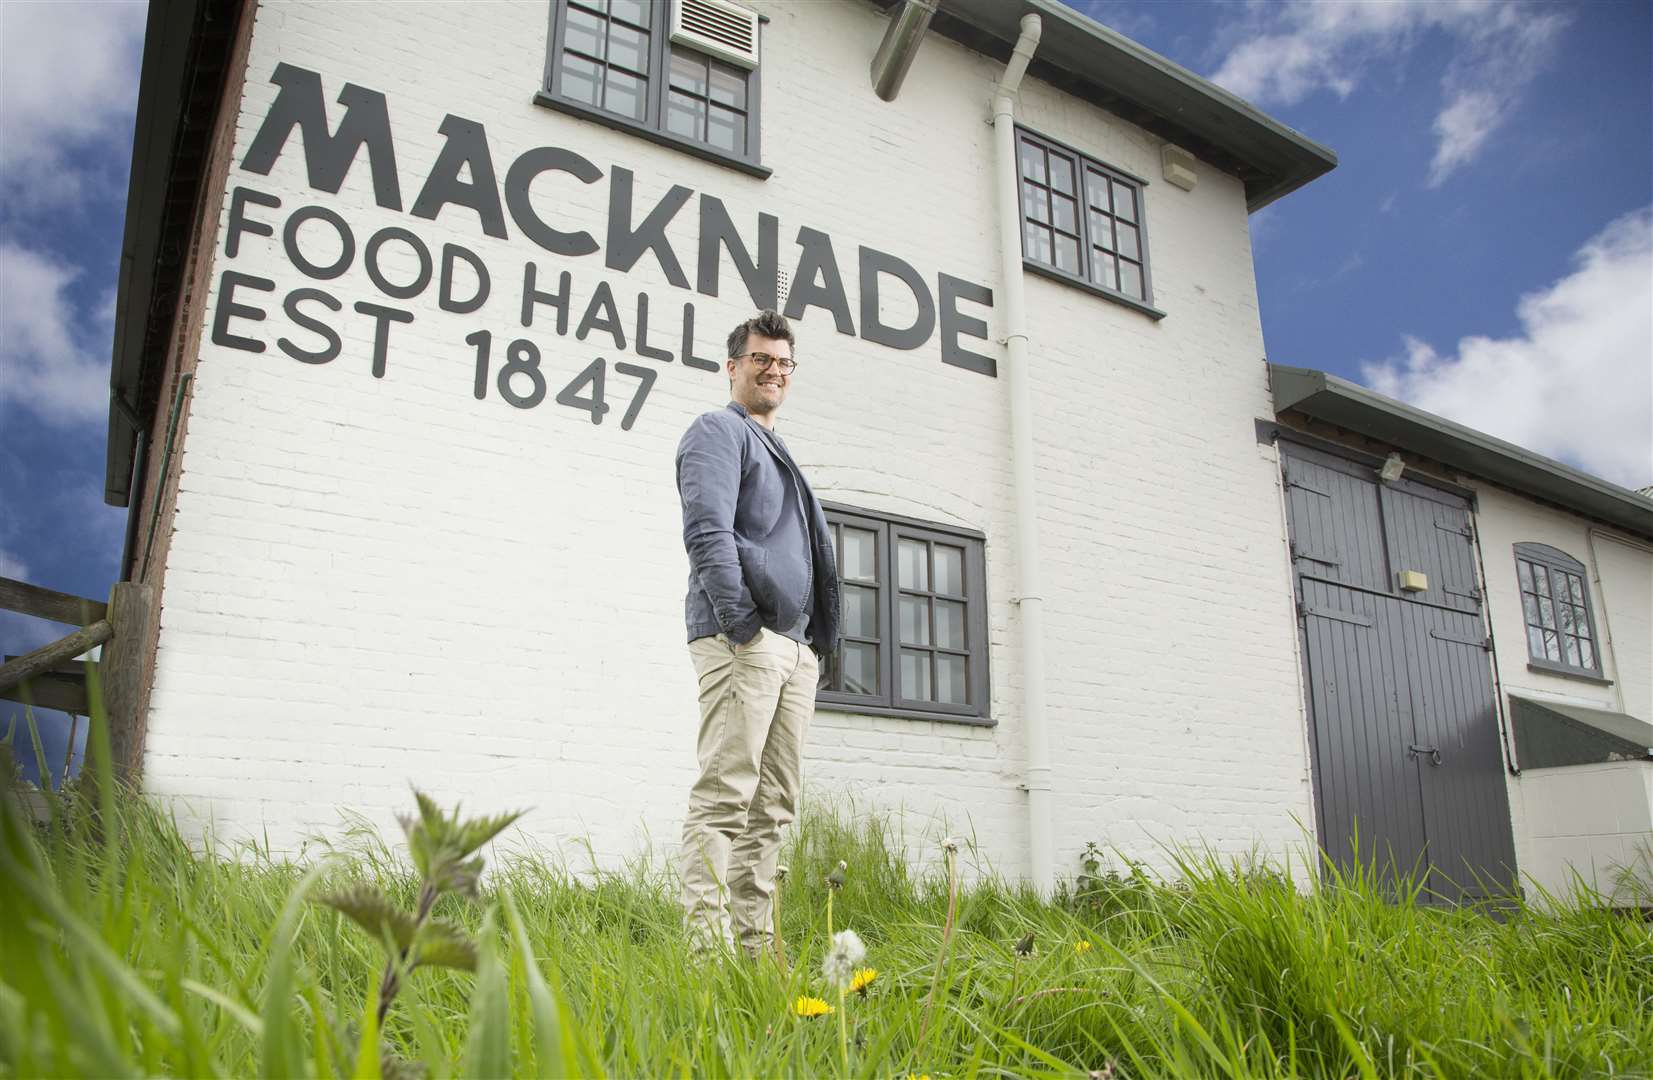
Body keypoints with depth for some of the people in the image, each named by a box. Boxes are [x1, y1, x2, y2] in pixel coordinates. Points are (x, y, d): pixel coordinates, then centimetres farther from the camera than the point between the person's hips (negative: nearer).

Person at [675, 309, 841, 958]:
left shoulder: (778, 454, 30)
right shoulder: (718, 431, 3)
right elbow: (708, 531, -13)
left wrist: (816, 643, 19)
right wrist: (740, 622, -20)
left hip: (796, 644, 9)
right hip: (743, 638, -9)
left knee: (773, 805, 6)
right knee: (725, 793, -12)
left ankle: (754, 941, 10)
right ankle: (708, 941, -11)